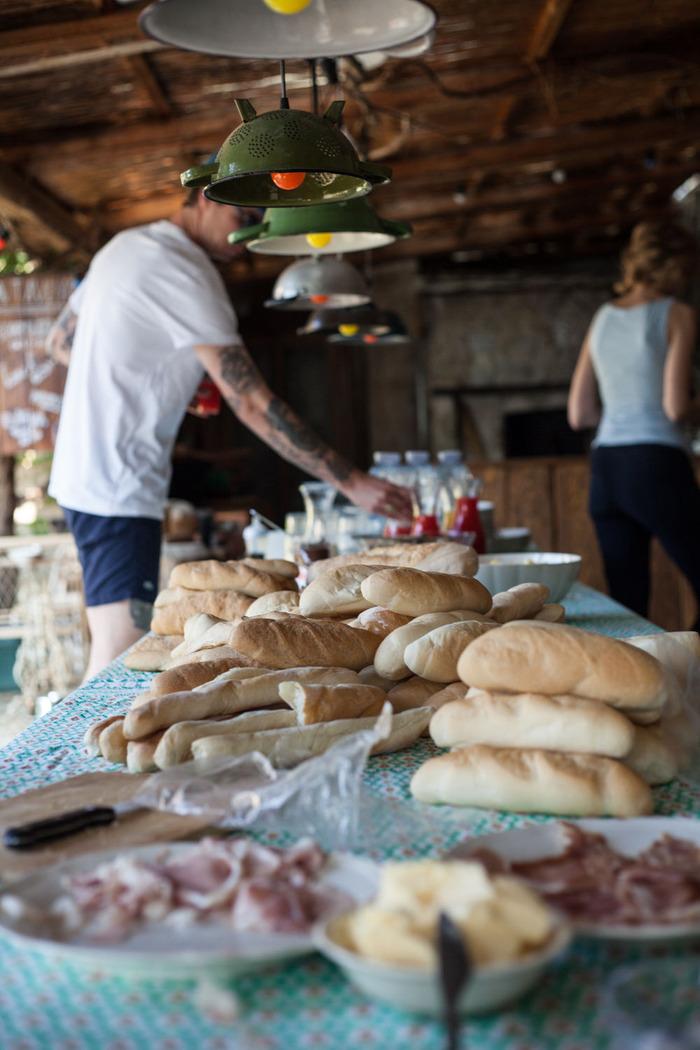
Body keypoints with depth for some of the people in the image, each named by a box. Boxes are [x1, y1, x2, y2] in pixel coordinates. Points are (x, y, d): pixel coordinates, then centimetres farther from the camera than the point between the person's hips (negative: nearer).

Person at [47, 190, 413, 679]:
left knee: (115, 655, 14)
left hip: (83, 472, 10)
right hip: (119, 485, -10)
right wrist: (351, 480, -21)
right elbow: (253, 403, -22)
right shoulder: (183, 272, -16)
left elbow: (59, 342, 23)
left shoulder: (126, 246, 14)